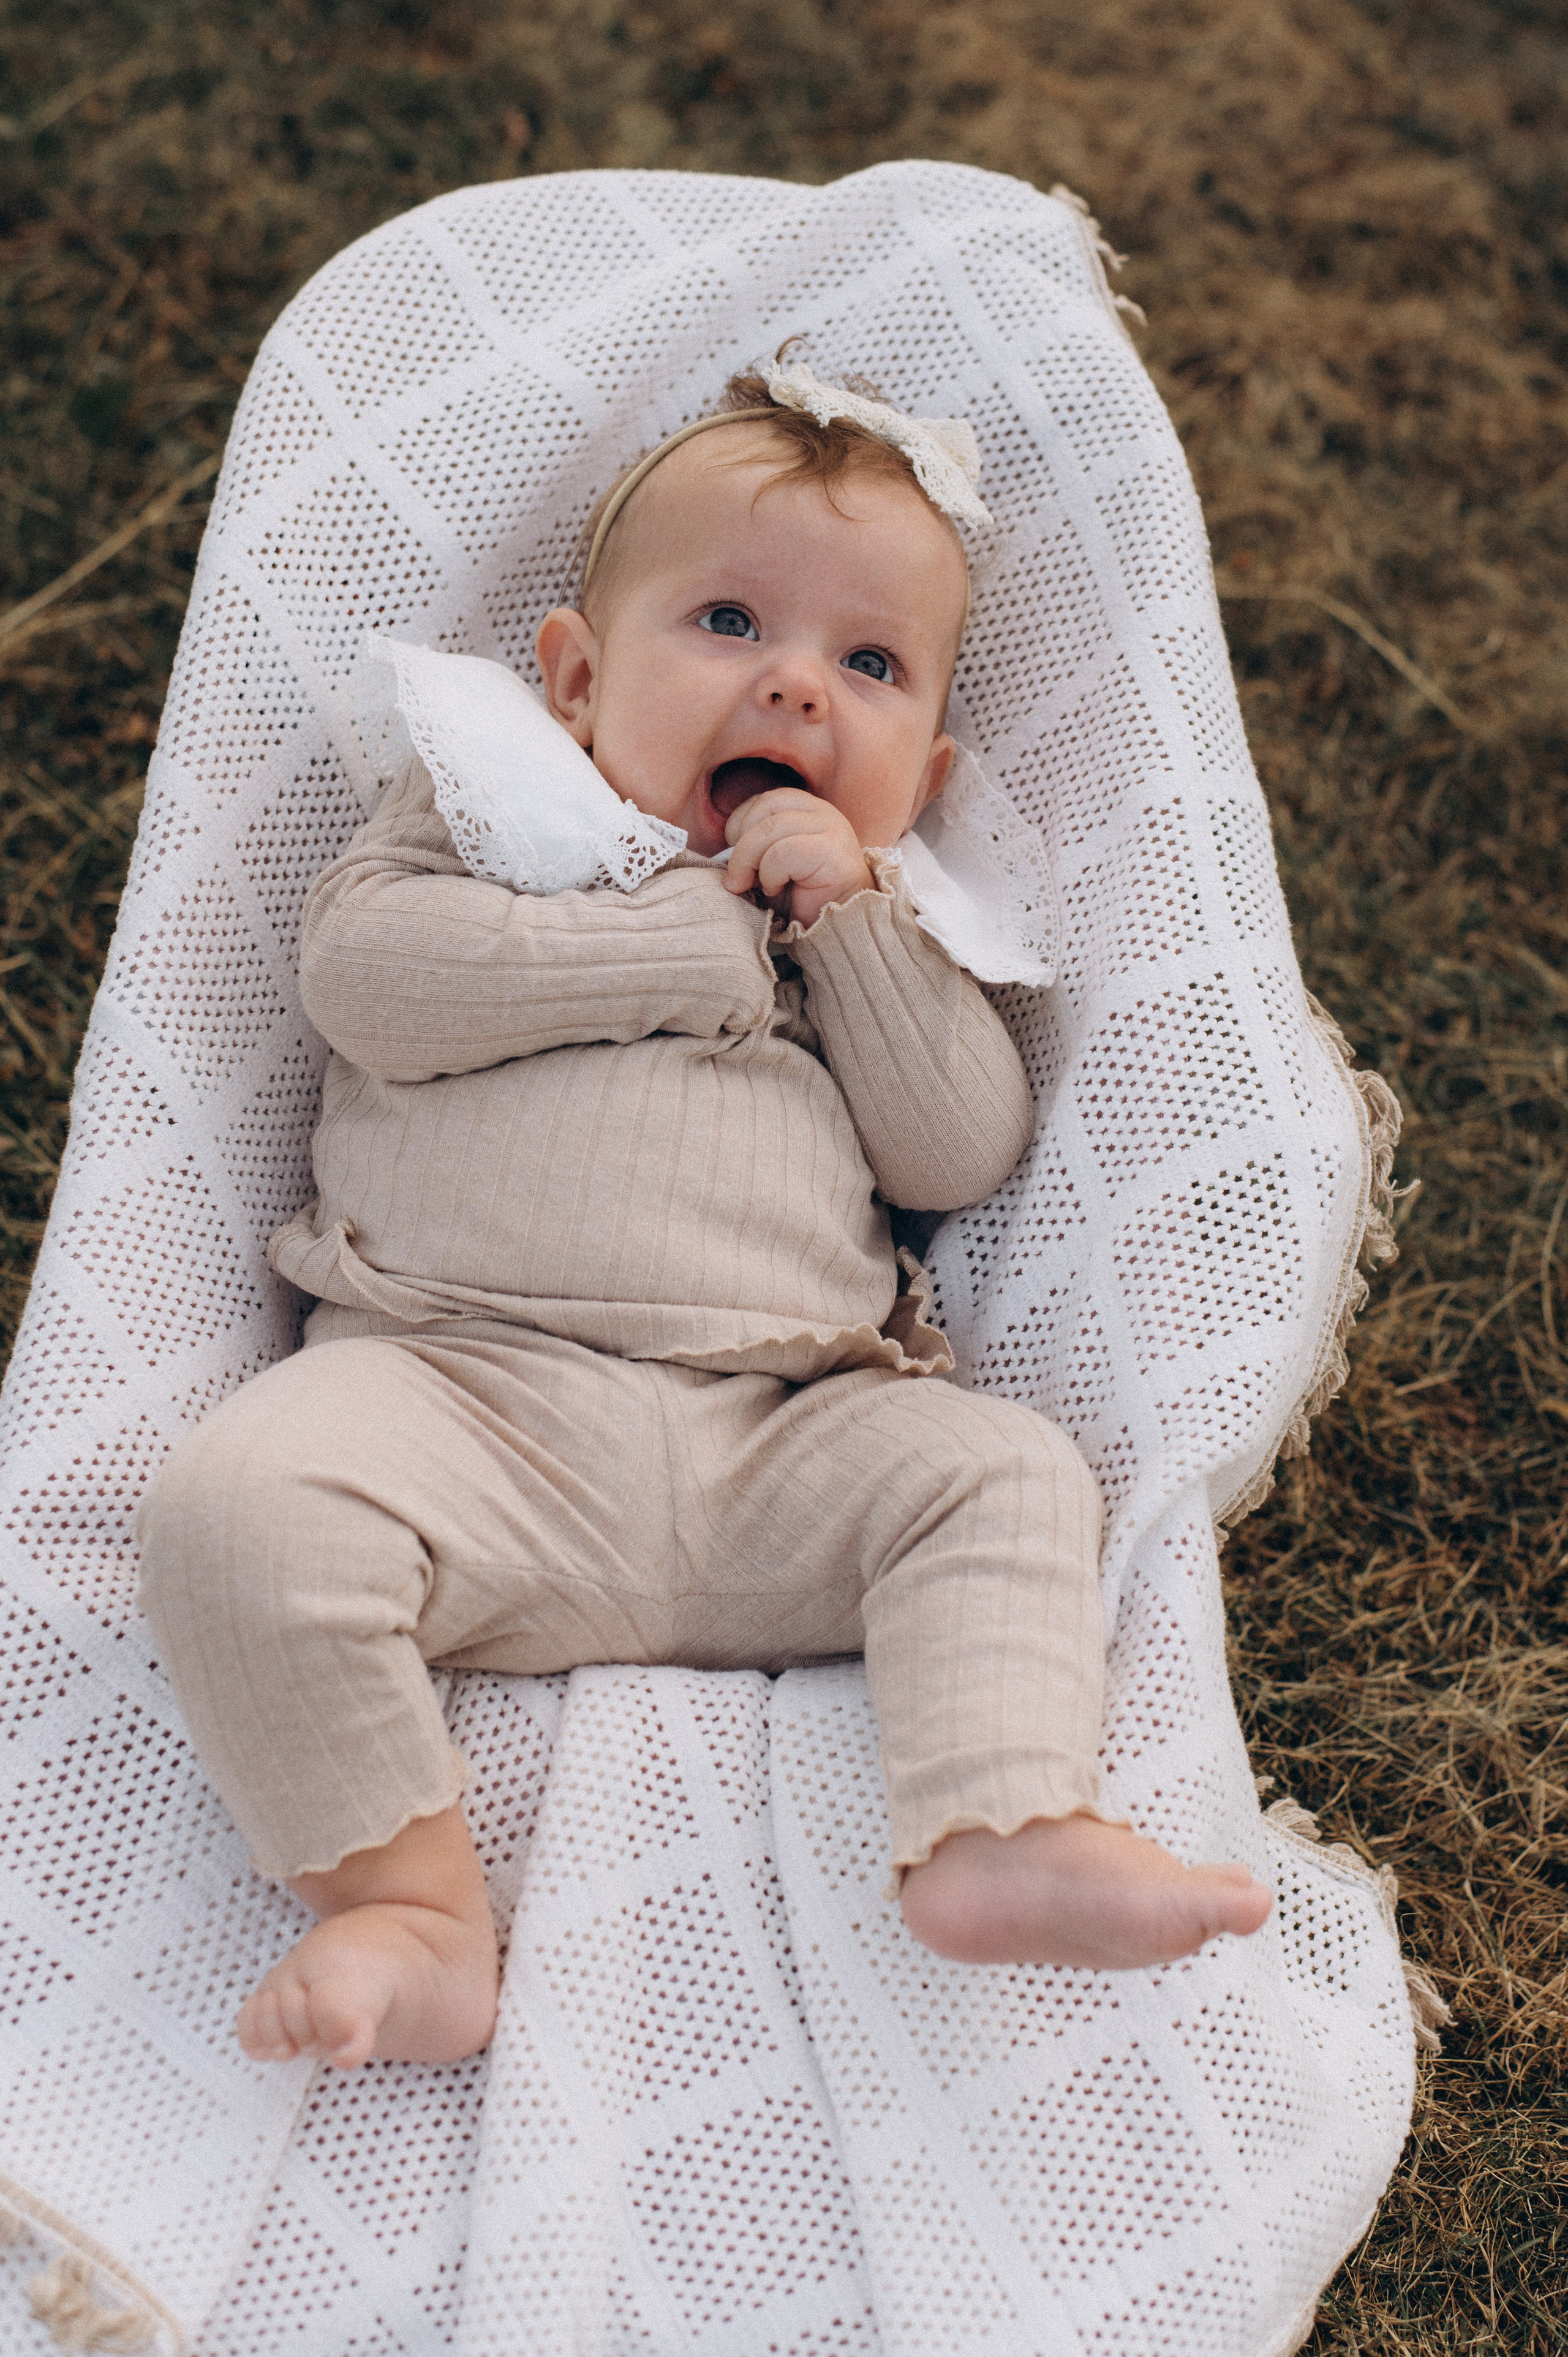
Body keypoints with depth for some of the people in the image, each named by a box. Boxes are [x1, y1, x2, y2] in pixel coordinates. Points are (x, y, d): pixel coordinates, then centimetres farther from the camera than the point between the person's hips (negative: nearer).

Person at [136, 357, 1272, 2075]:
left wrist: (845, 917, -1)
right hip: (457, 1395, -3)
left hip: (772, 1452, 3)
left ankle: (1000, 1835, -26)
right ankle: (407, 1907, -22)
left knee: (1005, 1470, -17)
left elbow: (962, 1151, 9)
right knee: (241, 1503, -29)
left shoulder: (891, 932, 24)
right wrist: (698, 937, -4)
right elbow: (362, 973, -5)